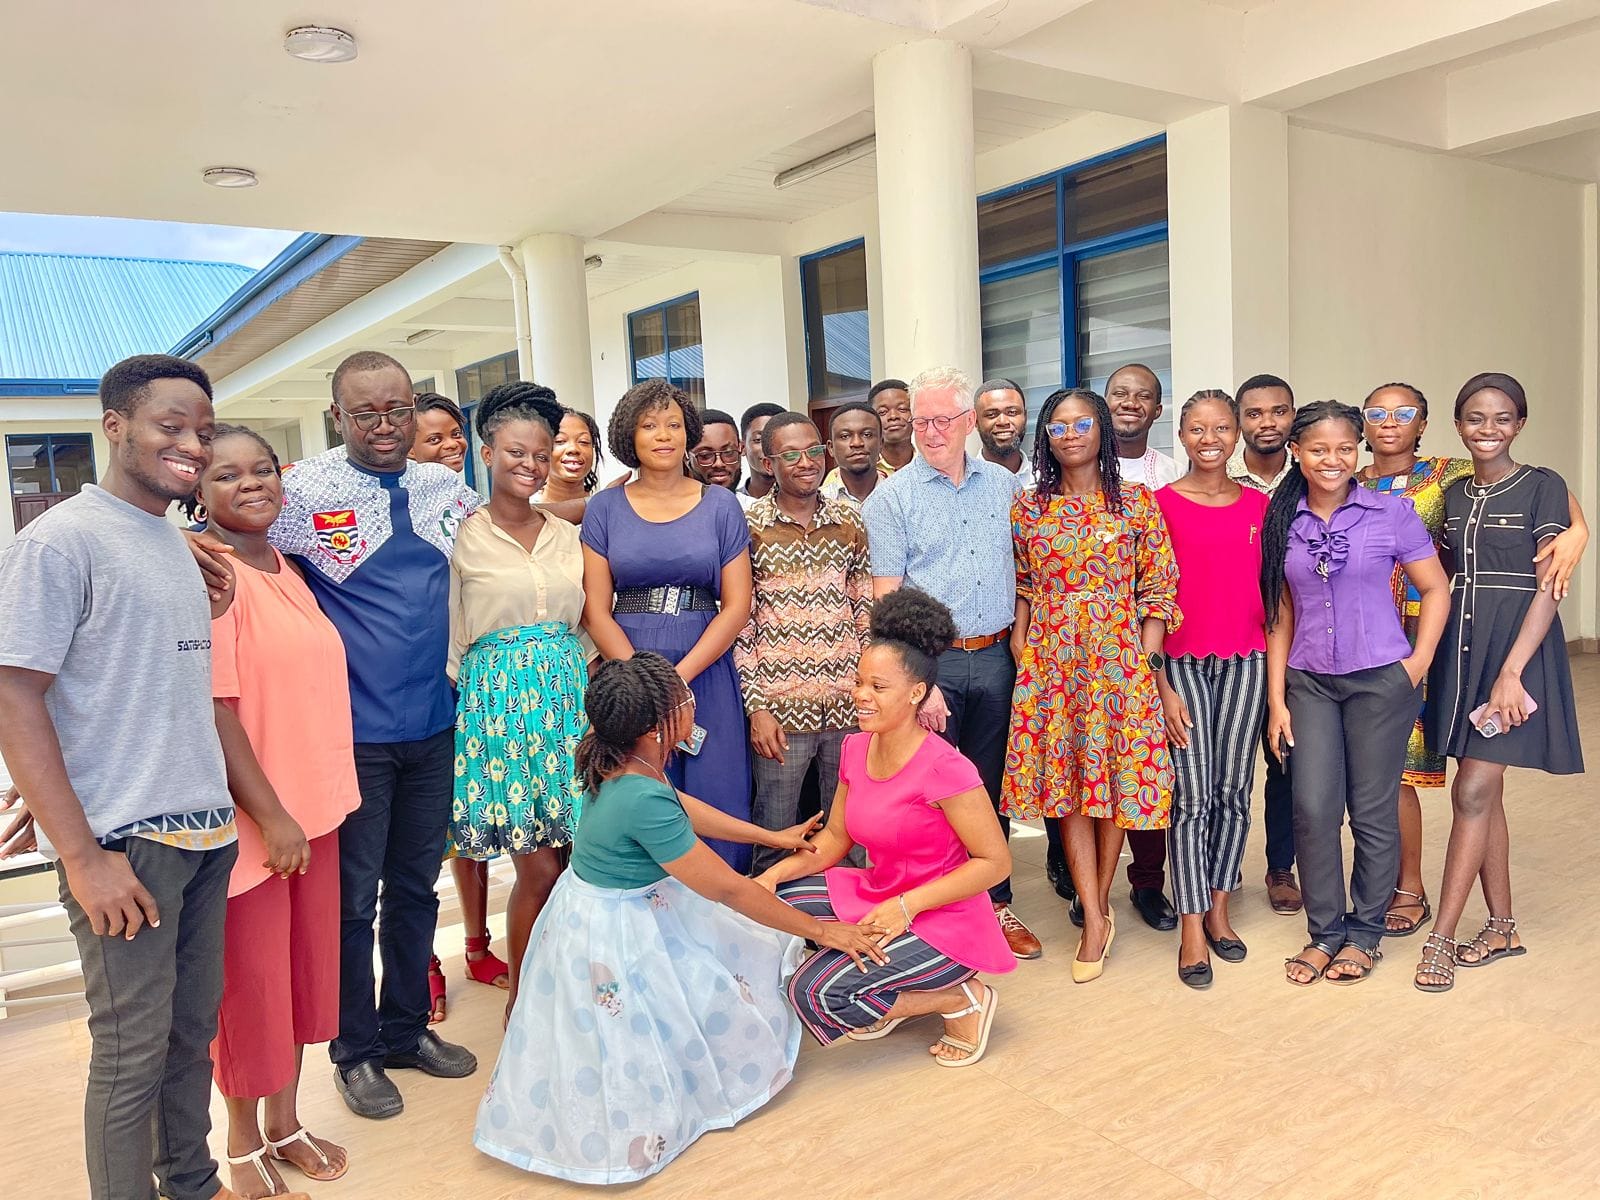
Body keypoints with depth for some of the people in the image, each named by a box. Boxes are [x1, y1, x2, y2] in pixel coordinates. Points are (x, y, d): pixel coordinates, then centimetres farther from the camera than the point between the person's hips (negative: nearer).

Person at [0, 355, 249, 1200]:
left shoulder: (178, 543, 12)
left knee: (195, 1025, 16)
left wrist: (224, 809, 12)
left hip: (206, 832, 7)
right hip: (125, 844, -7)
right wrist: (83, 855, -16)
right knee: (134, 1049, 4)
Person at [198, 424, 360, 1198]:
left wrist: (309, 804, 13)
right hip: (250, 817, -7)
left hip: (313, 804, 7)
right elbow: (214, 707, -19)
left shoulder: (287, 569, 9)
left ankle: (284, 1122, 34)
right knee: (249, 978, 8)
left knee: (305, 965, 16)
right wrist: (271, 815, -18)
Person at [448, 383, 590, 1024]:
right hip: (498, 699, -4)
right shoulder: (463, 537, -2)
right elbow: (450, 642, 1)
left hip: (568, 695, 4)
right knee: (539, 868, -3)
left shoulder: (569, 535, 11)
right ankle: (521, 1001, 18)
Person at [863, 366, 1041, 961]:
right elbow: (887, 599, -8)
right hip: (929, 660, -3)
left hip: (996, 658, 4)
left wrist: (1020, 646, 7)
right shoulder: (892, 497, -4)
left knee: (991, 788, 13)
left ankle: (996, 904, 27)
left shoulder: (1004, 485, 8)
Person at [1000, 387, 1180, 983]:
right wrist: (1019, 642, 0)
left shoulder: (1137, 502, 1)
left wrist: (1149, 657, -6)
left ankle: (1099, 901, 24)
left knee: (1114, 778, 4)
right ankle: (1096, 921, 9)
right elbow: (1021, 587, 11)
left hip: (1119, 658, -1)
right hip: (1049, 660, 2)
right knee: (1064, 784, 1)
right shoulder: (1028, 506, 8)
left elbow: (1160, 586, 0)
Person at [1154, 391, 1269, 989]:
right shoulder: (1162, 504, -3)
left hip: (1246, 661, 3)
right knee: (1192, 796, -2)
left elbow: (1271, 591, 12)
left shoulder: (1258, 506, 8)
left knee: (1234, 790, 9)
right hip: (1182, 663, -3)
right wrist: (1161, 684, -8)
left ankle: (1218, 910, 23)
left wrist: (1277, 666, 6)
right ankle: (1192, 930, 7)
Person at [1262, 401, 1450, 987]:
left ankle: (1365, 932, 23)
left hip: (1380, 680, -2)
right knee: (1312, 807, -1)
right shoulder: (1281, 522, 4)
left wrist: (1419, 662, -5)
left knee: (1372, 810, 5)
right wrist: (1276, 700, 4)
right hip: (1308, 681, 2)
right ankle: (1325, 930, 17)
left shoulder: (1391, 513, -3)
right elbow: (1280, 615, 7)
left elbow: (1435, 589, 5)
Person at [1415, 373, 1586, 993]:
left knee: (1472, 793, -8)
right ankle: (1502, 927, 23)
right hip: (1461, 648, 6)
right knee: (1484, 794, 11)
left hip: (1516, 649, -6)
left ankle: (1440, 937, -1)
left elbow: (1549, 587, -11)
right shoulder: (1454, 495, 12)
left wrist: (1511, 671, -19)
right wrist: (1424, 656, 3)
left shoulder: (1543, 487, -5)